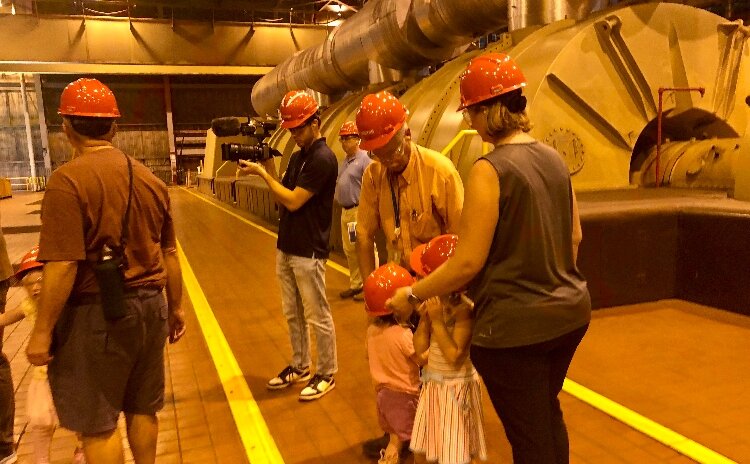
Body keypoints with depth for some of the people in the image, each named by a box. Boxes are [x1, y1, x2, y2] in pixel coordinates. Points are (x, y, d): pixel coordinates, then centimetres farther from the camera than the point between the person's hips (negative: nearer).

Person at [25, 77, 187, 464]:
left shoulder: (68, 180, -15)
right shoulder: (149, 178, 4)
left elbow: (63, 265, -19)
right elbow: (169, 254, 9)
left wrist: (42, 330, -9)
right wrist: (175, 307, 18)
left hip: (96, 312, -6)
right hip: (149, 306, 6)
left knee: (96, 422, 9)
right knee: (143, 409, 20)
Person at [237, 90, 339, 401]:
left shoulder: (323, 159, -16)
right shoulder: (297, 157, 12)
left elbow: (293, 201, -19)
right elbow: (281, 199, 9)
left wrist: (261, 173, -13)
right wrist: (268, 165, -2)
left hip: (308, 253, -9)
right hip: (286, 247, 9)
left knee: (318, 317, 3)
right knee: (293, 314, 18)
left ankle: (326, 375, 18)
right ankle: (299, 367, 33)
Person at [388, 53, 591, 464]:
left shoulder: (490, 169, -19)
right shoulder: (553, 159, 4)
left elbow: (468, 263, -20)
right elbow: (574, 236, 12)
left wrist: (412, 295, -7)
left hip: (515, 326, -8)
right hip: (570, 311, 8)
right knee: (548, 414, 29)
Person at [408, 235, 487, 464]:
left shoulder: (464, 309, -23)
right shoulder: (433, 303, -4)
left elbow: (454, 356, -28)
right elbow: (419, 347, -1)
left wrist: (437, 321, -27)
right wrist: (425, 318, -14)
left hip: (456, 388, -7)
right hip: (432, 384, 7)